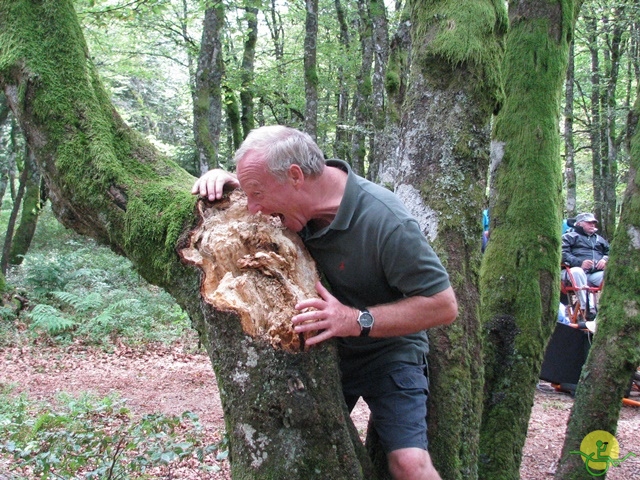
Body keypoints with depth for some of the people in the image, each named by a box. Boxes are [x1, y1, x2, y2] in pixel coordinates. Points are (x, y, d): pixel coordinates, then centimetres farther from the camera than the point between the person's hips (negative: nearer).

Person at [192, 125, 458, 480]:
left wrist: (359, 321, -33)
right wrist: (222, 179, -13)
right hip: (324, 349, 5)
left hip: (387, 351, -5)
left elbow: (443, 305, -25)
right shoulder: (297, 196, -11)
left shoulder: (385, 220, -30)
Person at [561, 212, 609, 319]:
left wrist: (605, 260, 1)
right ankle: (588, 309, -46)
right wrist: (580, 262, -15)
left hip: (597, 273, 4)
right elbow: (563, 253, 1)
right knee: (576, 271, -40)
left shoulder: (600, 239, 36)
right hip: (579, 271, -4)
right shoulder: (569, 237, 18)